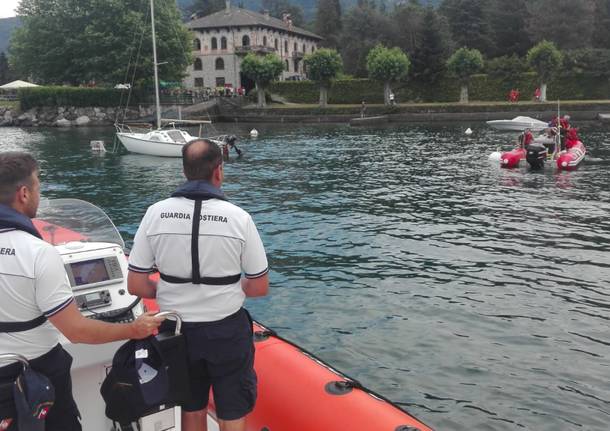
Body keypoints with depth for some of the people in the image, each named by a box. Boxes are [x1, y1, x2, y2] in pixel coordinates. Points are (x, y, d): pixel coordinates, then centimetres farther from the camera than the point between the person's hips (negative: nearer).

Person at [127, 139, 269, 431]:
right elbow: (260, 287, -7)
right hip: (227, 330, -2)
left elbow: (136, 285, -6)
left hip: (177, 330, 3)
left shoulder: (156, 213, -9)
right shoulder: (238, 217, -14)